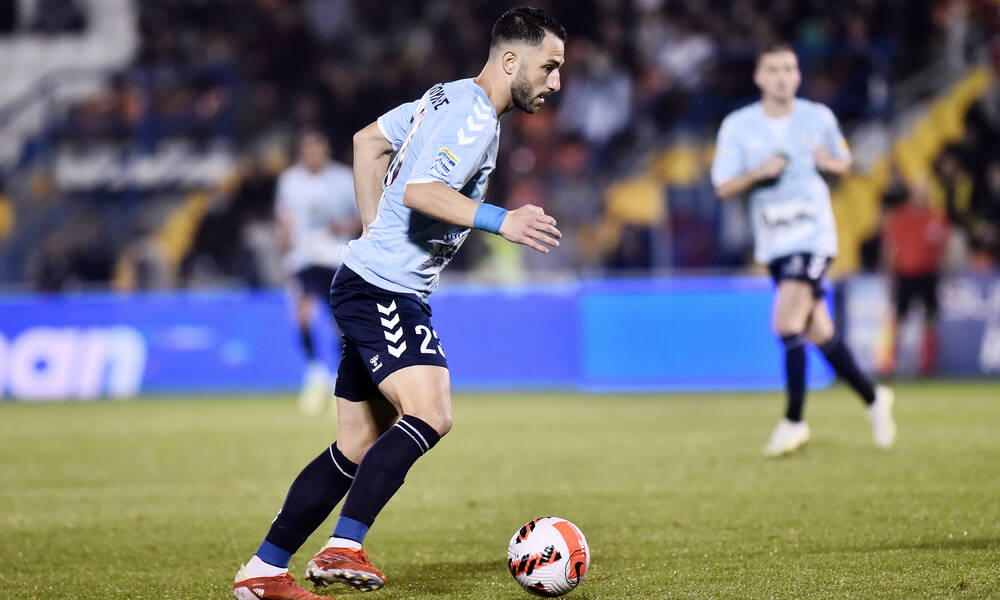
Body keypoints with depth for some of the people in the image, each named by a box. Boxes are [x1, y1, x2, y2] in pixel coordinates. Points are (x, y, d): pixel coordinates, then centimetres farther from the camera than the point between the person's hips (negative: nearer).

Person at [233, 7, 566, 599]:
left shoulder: (449, 96, 17)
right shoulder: (474, 116, -14)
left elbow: (369, 140, 26)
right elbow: (419, 191, -27)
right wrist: (500, 221, -31)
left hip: (371, 286, 10)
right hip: (385, 290, -10)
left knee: (359, 448, 11)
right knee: (430, 416, -25)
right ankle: (343, 548, -27)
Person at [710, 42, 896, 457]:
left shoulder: (819, 118, 1)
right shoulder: (737, 126, 0)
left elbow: (844, 162, 15)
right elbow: (723, 187, 0)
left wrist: (830, 162, -8)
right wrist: (757, 173, -18)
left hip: (813, 235, -3)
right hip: (773, 242, 3)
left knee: (787, 323, -17)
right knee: (818, 332, 7)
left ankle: (794, 421, -7)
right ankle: (873, 397, 27)